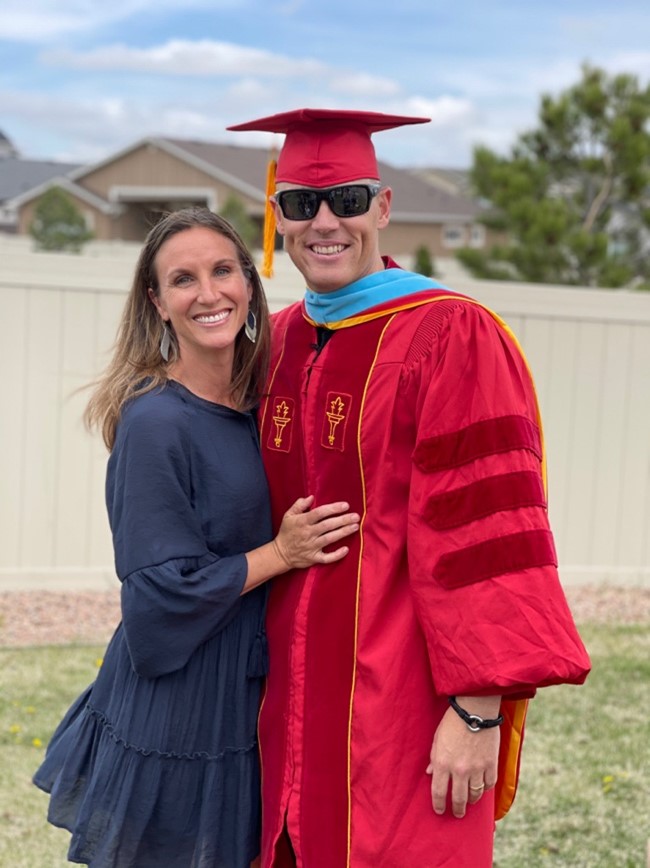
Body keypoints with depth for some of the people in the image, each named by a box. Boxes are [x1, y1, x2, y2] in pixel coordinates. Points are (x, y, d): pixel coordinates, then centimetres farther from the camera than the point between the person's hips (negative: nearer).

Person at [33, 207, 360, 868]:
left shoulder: (254, 410, 4)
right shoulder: (154, 423, -18)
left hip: (242, 701, 7)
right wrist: (280, 553, -16)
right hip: (174, 719, -7)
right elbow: (161, 591, -19)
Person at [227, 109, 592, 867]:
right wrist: (265, 681, 13)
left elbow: (488, 539, -15)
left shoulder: (452, 339, -12)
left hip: (405, 708, -6)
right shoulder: (277, 344, 8)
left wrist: (478, 712, -17)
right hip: (296, 704, 6)